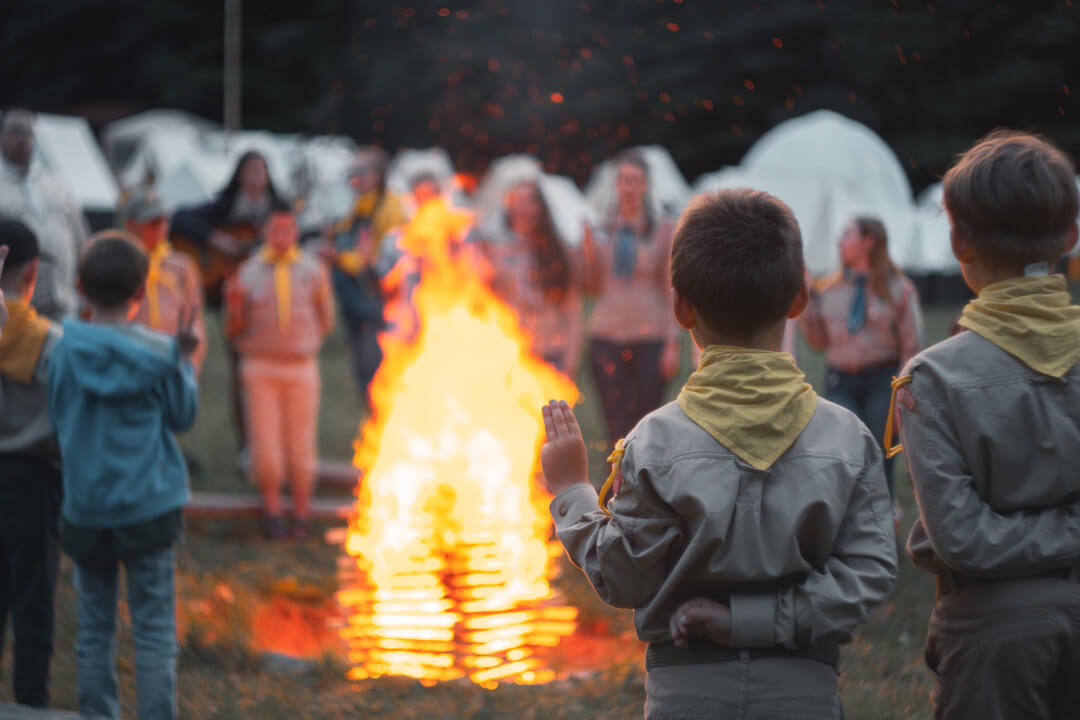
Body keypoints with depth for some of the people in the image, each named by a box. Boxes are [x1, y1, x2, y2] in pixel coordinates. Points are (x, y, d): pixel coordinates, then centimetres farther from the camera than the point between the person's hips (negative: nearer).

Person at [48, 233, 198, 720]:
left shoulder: (63, 351, -6)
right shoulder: (158, 354, -8)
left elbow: (55, 419, 4)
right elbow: (183, 416, 4)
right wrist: (185, 360, 14)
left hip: (84, 510, 2)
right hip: (148, 508, -2)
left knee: (93, 629, 12)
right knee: (154, 630, 5)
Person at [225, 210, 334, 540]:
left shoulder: (312, 270, 4)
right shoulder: (248, 273, 3)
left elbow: (325, 321, 14)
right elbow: (234, 330, 3)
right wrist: (234, 305, -14)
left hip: (301, 367, 0)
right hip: (260, 367, 0)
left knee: (301, 444, 2)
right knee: (265, 443, -5)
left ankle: (300, 517, 12)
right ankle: (273, 514, 7)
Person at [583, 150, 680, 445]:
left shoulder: (661, 230, 1)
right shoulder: (603, 230, 8)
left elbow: (671, 291, 0)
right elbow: (593, 289, 12)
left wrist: (672, 343, -5)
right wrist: (589, 253, -5)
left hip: (649, 337, -2)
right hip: (606, 337, 2)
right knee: (617, 428, 1)